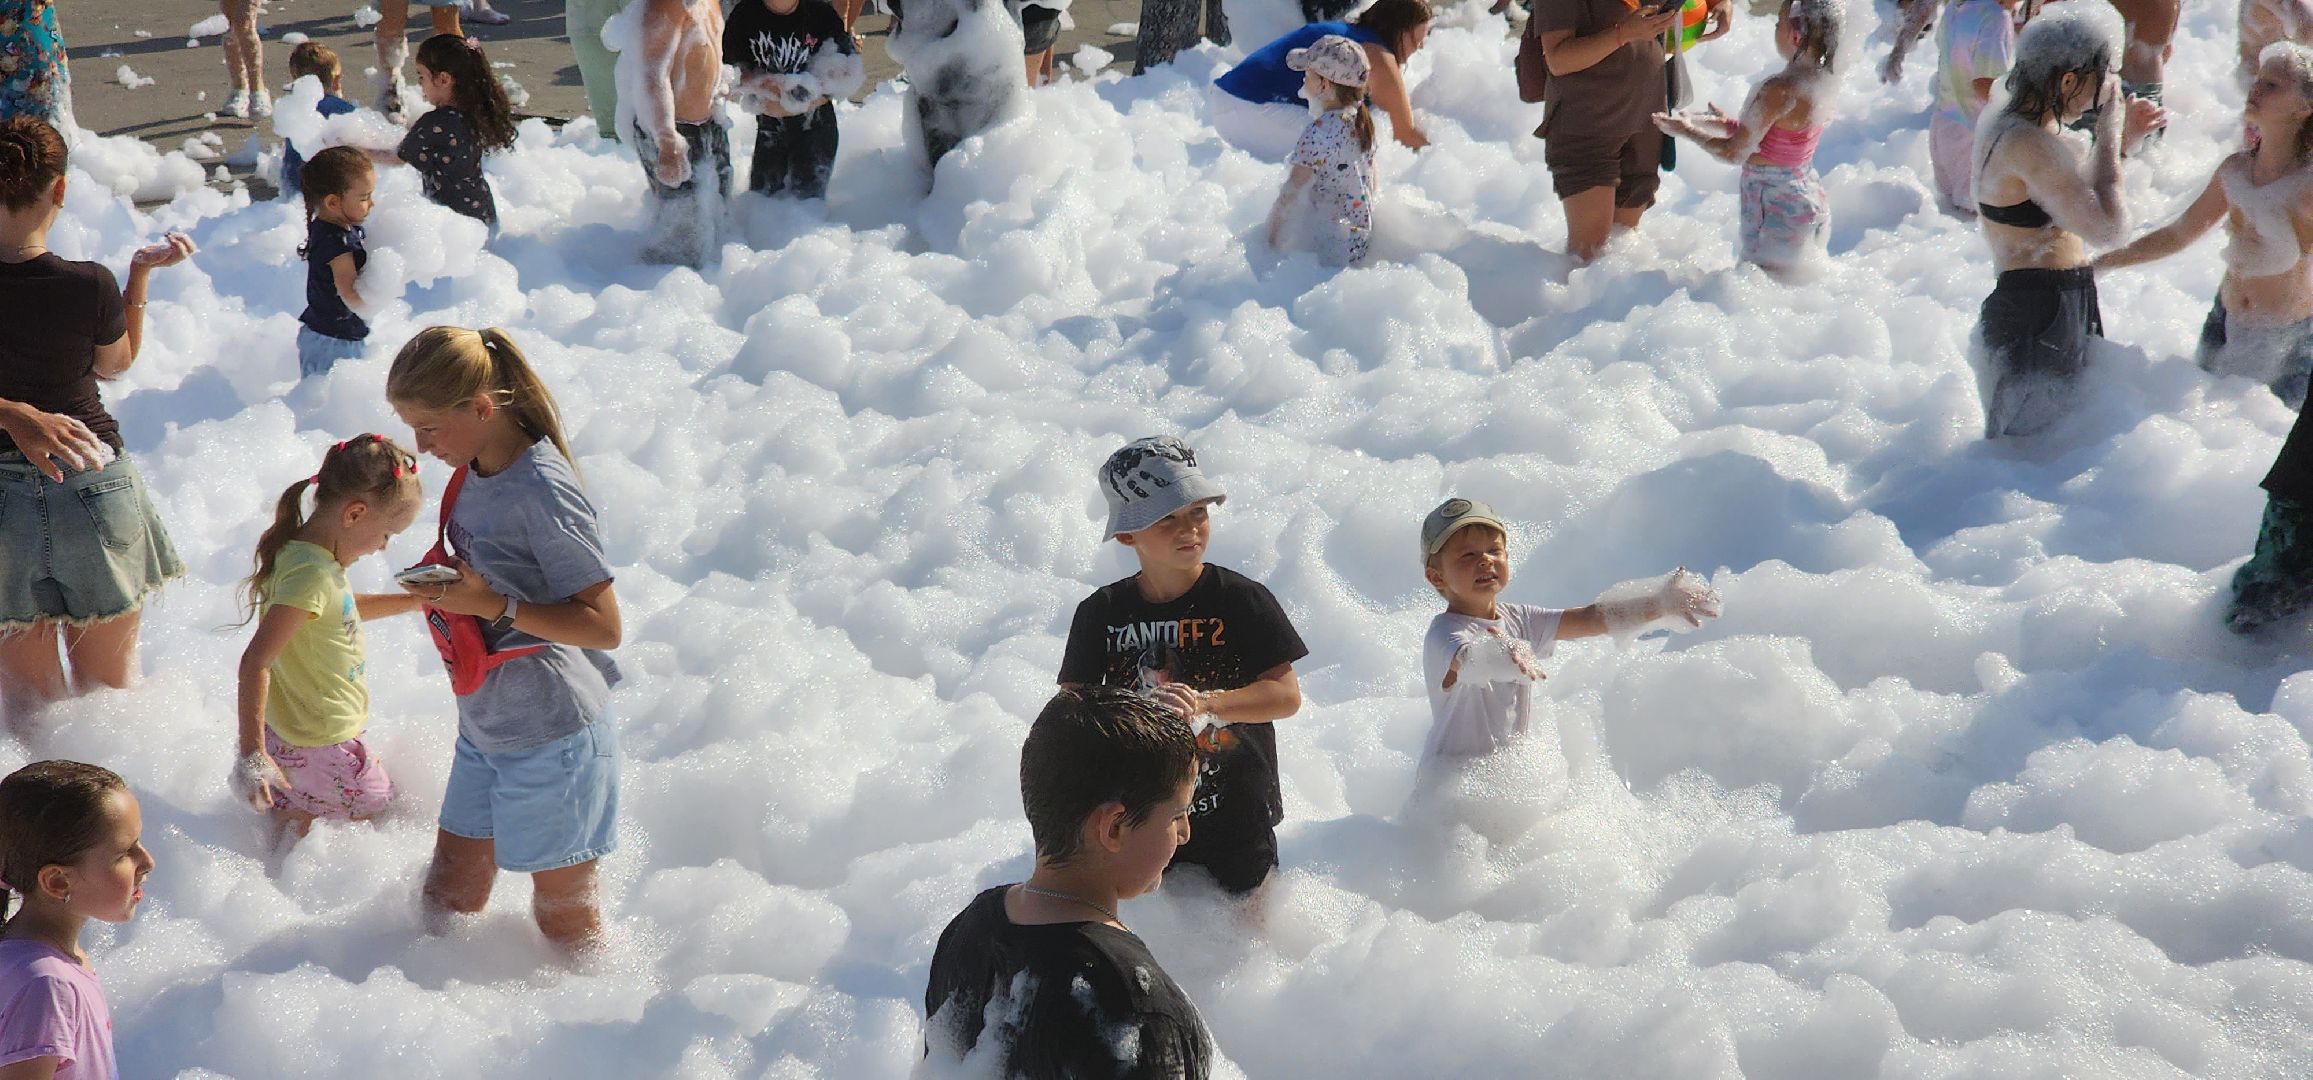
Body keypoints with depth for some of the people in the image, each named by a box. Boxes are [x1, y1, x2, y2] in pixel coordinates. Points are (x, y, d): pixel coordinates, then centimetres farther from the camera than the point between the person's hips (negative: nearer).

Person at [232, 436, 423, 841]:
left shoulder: (310, 553, 2)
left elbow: (343, 609, 25)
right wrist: (252, 753, -35)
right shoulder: (310, 575, -28)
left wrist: (412, 601, 23)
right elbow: (255, 662, -32)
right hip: (320, 745, -9)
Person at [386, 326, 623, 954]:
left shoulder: (542, 492, -22)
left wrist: (494, 605, -27)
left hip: (551, 735, -8)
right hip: (484, 726, 8)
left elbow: (603, 625, -22)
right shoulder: (472, 475, 4)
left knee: (564, 914, 6)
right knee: (451, 891, 15)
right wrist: (441, 590, 4)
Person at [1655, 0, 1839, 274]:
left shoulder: (1780, 90, -27)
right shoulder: (1822, 79, -1)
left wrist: (1686, 130, -6)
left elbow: (1734, 153, -19)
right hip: (1812, 203, 9)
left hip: (1778, 212, -9)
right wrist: (1727, 124, 16)